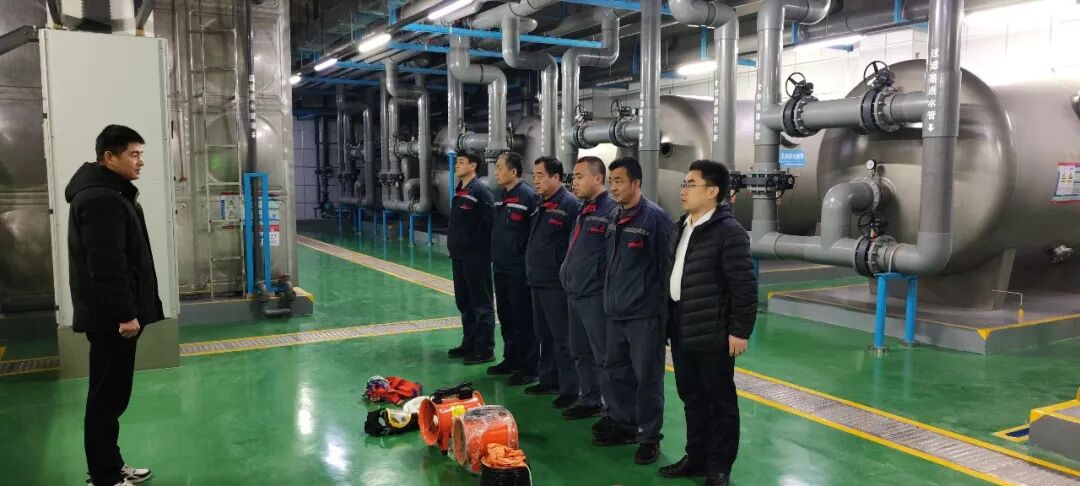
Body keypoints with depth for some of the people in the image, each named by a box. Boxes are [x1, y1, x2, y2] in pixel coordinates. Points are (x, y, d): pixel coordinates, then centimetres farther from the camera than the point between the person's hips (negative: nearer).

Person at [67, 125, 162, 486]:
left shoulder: (110, 192, 17)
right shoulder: (100, 199, -18)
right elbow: (106, 265, -24)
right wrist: (125, 313, -22)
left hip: (115, 314, 11)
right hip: (111, 318, -11)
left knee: (112, 394, 16)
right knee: (109, 396, -2)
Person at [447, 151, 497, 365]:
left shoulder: (480, 191, -14)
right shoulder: (459, 190, 13)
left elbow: (491, 223, -18)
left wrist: (483, 251, -16)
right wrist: (453, 247, 15)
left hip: (476, 257, -9)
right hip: (458, 256, 9)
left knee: (481, 305, -1)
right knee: (463, 303, 16)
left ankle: (485, 350, 6)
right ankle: (469, 344, 29)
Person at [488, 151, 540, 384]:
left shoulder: (528, 196, -15)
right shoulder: (500, 195, 12)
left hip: (519, 269, -9)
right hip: (500, 267, 9)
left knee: (524, 319, 0)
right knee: (505, 317, 17)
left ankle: (528, 367, 10)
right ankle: (511, 359, 31)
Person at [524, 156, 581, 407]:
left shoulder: (570, 205, -14)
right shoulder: (542, 204, 14)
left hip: (556, 283, -9)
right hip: (537, 281, 9)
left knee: (562, 337, -1)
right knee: (544, 334, 18)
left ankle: (569, 388, 8)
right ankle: (549, 379, 30)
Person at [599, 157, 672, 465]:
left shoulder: (655, 217, -11)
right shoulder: (614, 217, 11)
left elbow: (667, 266, -12)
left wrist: (666, 313, -12)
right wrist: (609, 300, 16)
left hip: (645, 313, -7)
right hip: (616, 312, 7)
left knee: (647, 377, 2)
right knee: (618, 371, 16)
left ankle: (649, 437, 15)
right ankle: (628, 425, 32)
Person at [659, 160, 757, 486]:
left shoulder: (728, 232, -15)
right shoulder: (681, 228, 11)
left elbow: (745, 286, -16)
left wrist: (740, 331, -15)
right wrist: (670, 320, 16)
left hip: (712, 334, -8)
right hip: (681, 331, 8)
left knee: (720, 401, 7)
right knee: (692, 398, 18)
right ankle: (696, 457, 32)